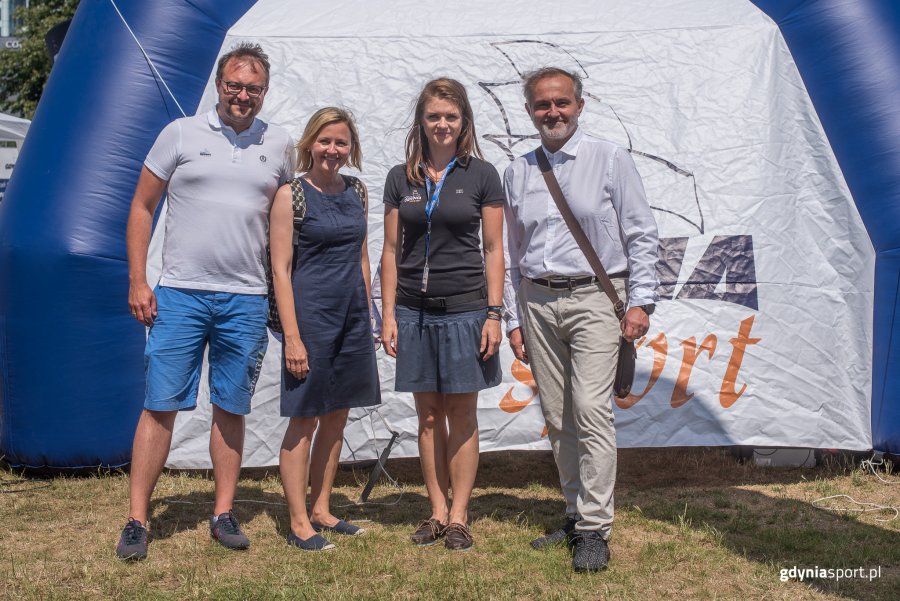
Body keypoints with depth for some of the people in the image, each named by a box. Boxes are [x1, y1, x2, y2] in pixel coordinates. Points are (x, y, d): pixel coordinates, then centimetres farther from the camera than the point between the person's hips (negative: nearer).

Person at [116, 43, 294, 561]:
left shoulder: (280, 145, 9)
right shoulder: (181, 134, 3)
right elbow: (142, 208, 6)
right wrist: (137, 281, -2)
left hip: (247, 301, 2)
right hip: (179, 294, -1)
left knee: (232, 409, 8)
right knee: (161, 406, -1)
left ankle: (224, 513, 19)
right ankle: (137, 520, 7)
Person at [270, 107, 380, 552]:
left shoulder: (356, 192, 10)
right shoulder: (290, 195, -7)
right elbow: (280, 269, -10)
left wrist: (366, 315, 13)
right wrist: (292, 336, -14)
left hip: (352, 316, 6)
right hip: (310, 316, -6)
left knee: (337, 417, 12)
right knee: (305, 419, 1)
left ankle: (322, 510, 25)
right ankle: (299, 523, 11)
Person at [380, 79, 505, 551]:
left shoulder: (481, 175, 2)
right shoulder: (401, 178, 8)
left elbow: (494, 250, 1)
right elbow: (392, 250, 9)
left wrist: (494, 313, -5)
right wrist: (388, 312, 2)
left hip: (465, 308, -2)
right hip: (414, 310, 3)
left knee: (461, 414, 3)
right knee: (428, 414, 8)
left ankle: (459, 516, 13)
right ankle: (437, 511, 18)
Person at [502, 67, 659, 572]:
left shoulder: (610, 159, 1)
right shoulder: (518, 173, 13)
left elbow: (642, 235, 0)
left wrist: (641, 301, -8)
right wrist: (513, 319, 13)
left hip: (593, 298, -4)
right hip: (537, 302, 5)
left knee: (591, 410, -13)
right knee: (558, 418, 7)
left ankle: (595, 530, -6)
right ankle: (576, 515, 19)